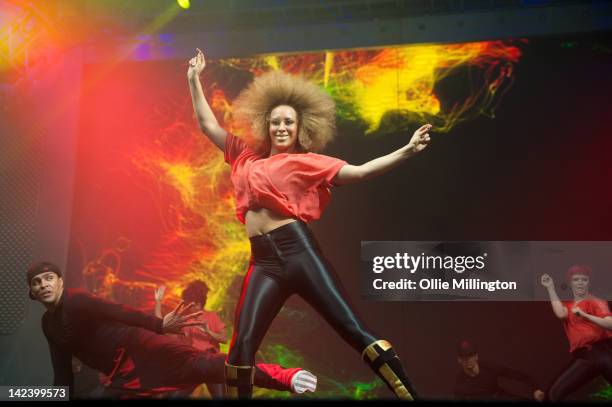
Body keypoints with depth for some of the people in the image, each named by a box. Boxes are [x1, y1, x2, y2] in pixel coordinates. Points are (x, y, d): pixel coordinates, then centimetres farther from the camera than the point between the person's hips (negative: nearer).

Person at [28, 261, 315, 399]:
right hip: (122, 375, 8)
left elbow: (118, 312, -17)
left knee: (200, 366, -25)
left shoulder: (76, 301, -6)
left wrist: (159, 325, -28)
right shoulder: (49, 324, 17)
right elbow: (62, 373, 22)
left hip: (139, 350, -8)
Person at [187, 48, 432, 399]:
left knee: (355, 331, -10)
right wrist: (195, 80, 32)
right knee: (241, 349, -4)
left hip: (299, 251, -4)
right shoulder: (248, 156, 21)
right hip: (264, 262, 4)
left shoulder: (305, 162, 9)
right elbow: (208, 125, 29)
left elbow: (360, 172, 0)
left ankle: (411, 394, -5)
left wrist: (407, 151, -10)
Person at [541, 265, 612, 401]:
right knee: (553, 394, -7)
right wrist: (550, 288, -2)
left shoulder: (595, 302, 7)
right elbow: (561, 314, -7)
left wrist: (584, 315, -21)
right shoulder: (567, 305, 19)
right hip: (582, 357, 4)